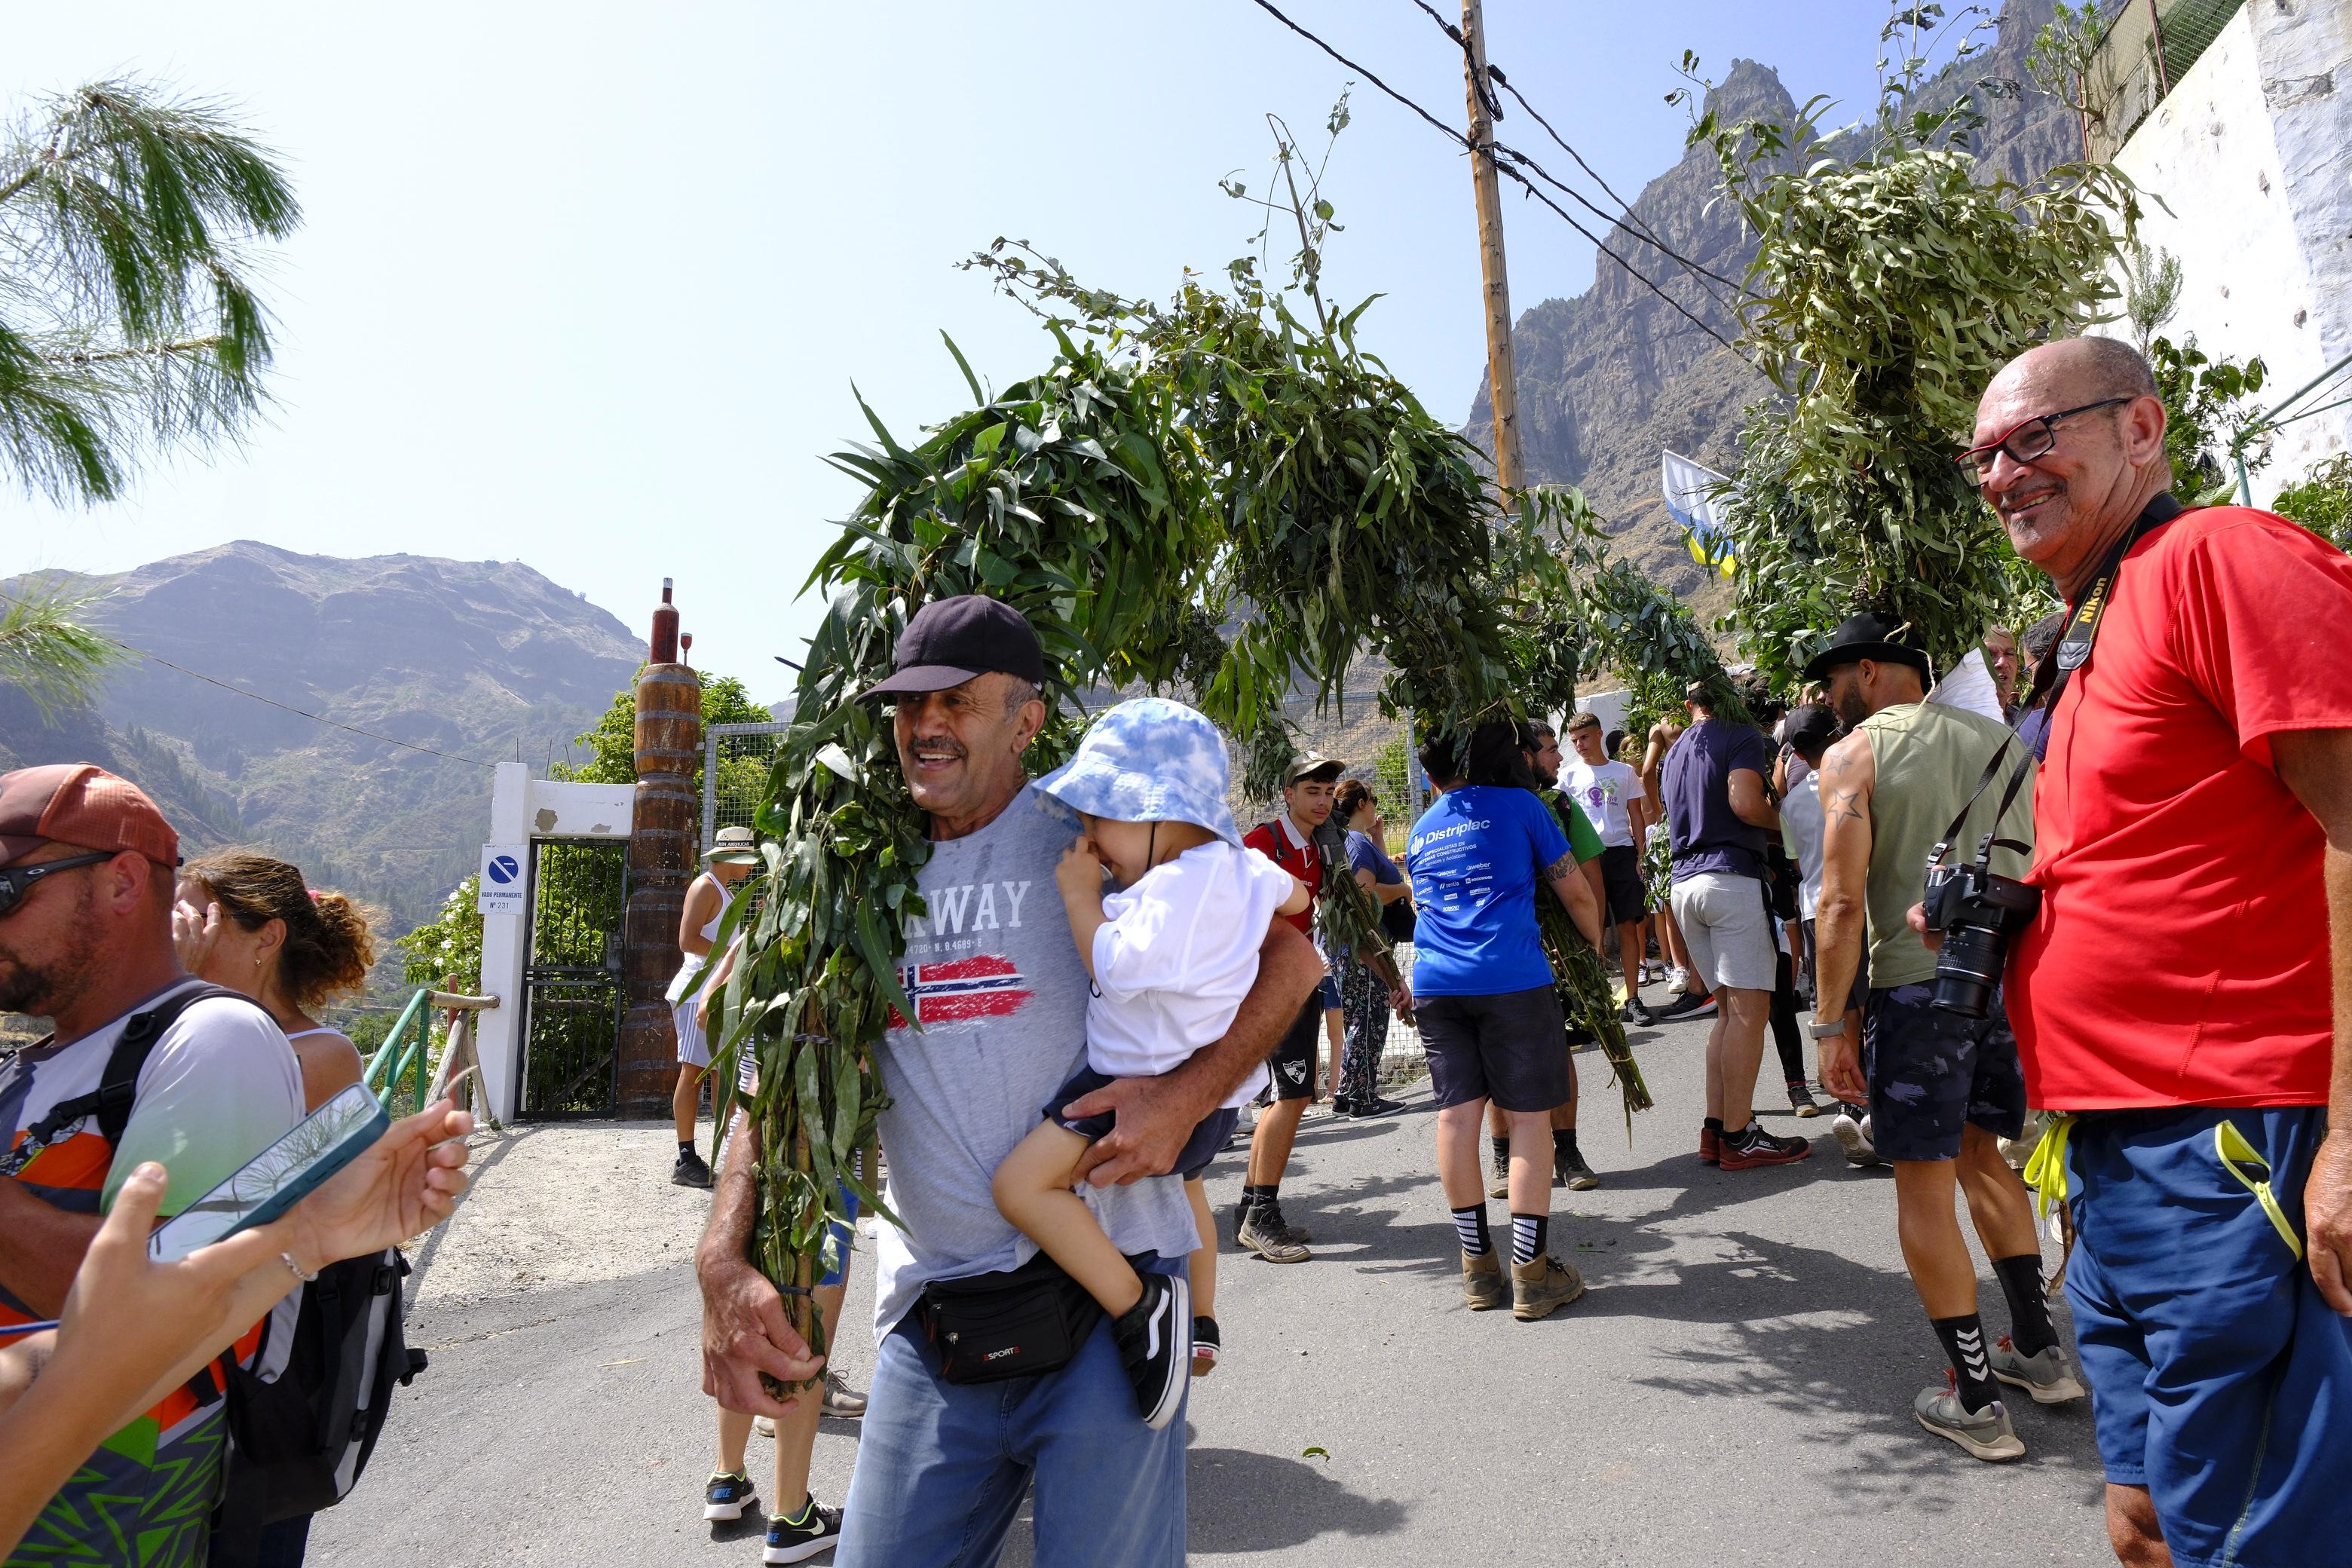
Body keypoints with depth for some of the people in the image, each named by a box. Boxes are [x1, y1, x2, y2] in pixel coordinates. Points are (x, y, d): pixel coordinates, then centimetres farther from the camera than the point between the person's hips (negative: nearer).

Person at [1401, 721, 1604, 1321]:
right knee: (1528, 1116, 2)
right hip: (1512, 978, -4)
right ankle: (1532, 1274, 4)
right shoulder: (1519, 805, 6)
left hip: (1435, 982, 5)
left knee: (1456, 1114, 7)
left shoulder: (1419, 832, 19)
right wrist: (1596, 945, 27)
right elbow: (1578, 895, 9)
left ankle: (1478, 1268, 14)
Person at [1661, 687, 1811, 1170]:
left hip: (1684, 882, 8)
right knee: (1750, 1009, -5)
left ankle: (1715, 1129, 9)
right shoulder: (1742, 736, -1)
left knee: (1730, 1010, 12)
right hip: (1732, 877, -8)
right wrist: (1785, 819, 1)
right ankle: (1739, 1138, -5)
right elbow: (1744, 804, -16)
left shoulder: (1674, 753, 22)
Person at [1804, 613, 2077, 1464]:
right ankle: (2041, 1352, 32)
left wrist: (1833, 1024, -9)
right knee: (1980, 1155, 23)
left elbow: (1843, 901, -13)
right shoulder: (1999, 739, 13)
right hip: (2015, 972, 7)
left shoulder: (1854, 754, -6)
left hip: (1922, 980, -7)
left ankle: (1977, 1402, 9)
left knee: (1924, 1185, 4)